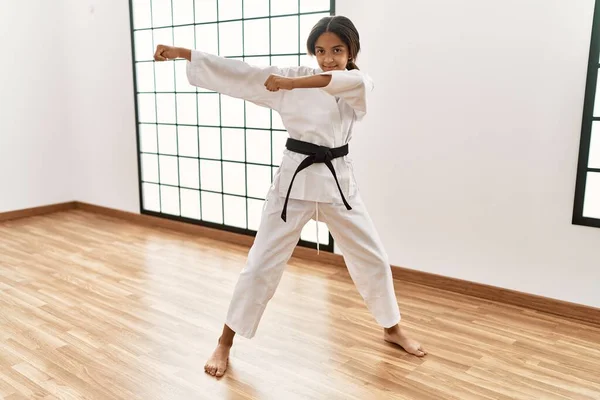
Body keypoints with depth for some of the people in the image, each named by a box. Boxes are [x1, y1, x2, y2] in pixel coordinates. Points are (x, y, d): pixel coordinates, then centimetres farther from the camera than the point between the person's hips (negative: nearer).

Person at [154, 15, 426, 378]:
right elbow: (240, 73, -6)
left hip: (337, 181, 2)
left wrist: (293, 83, -36)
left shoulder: (359, 85, 0)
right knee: (262, 265, -1)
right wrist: (182, 53, -10)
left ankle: (392, 329, 35)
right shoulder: (292, 77, -1)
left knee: (373, 258, 10)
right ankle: (225, 343, 16)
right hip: (295, 180, -2)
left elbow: (353, 81, -26)